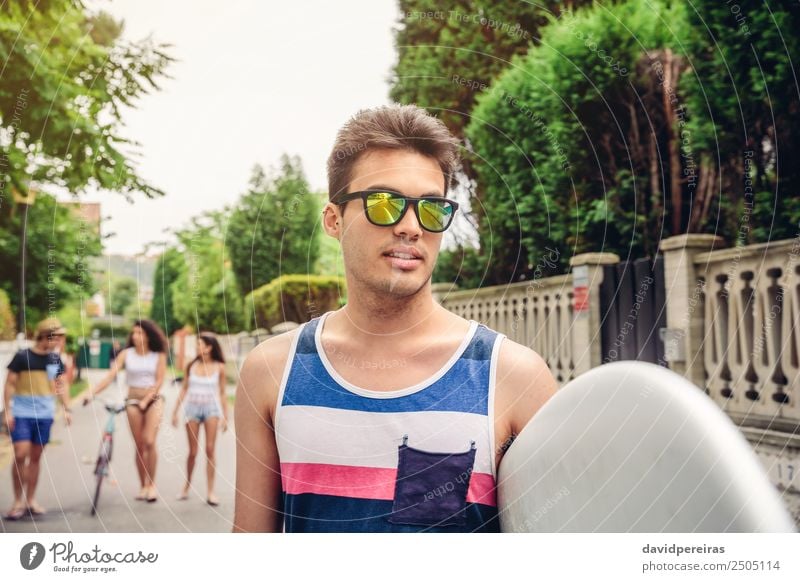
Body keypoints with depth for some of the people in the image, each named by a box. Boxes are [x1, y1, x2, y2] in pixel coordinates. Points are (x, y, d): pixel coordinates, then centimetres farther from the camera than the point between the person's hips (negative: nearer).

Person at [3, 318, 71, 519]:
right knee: (21, 454, -12)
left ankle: (30, 500, 18)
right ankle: (18, 501, 1)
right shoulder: (22, 356, -6)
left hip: (44, 414, 4)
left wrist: (67, 409, 1)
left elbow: (62, 384, 10)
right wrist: (8, 410, -9)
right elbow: (10, 383, -3)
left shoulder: (55, 359, 5)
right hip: (21, 414, -3)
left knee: (35, 457, 8)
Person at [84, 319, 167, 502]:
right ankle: (143, 485, 16)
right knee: (139, 445, 4)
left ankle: (152, 484, -1)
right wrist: (92, 391, -22)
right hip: (133, 401, 2)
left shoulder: (159, 355, -3)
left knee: (149, 442, -15)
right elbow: (110, 376, -9)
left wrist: (145, 401, -18)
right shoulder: (126, 354, -1)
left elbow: (159, 382, -7)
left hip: (153, 400, -2)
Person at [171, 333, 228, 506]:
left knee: (210, 450, -4)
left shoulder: (219, 367, -1)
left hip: (211, 408, -1)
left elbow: (222, 393, 4)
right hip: (192, 408, 1)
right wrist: (175, 411, 8)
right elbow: (184, 389, 9)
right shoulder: (192, 366, 2)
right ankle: (187, 486, 23)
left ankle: (210, 491, 0)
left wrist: (225, 416, 3)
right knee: (193, 452, 5)